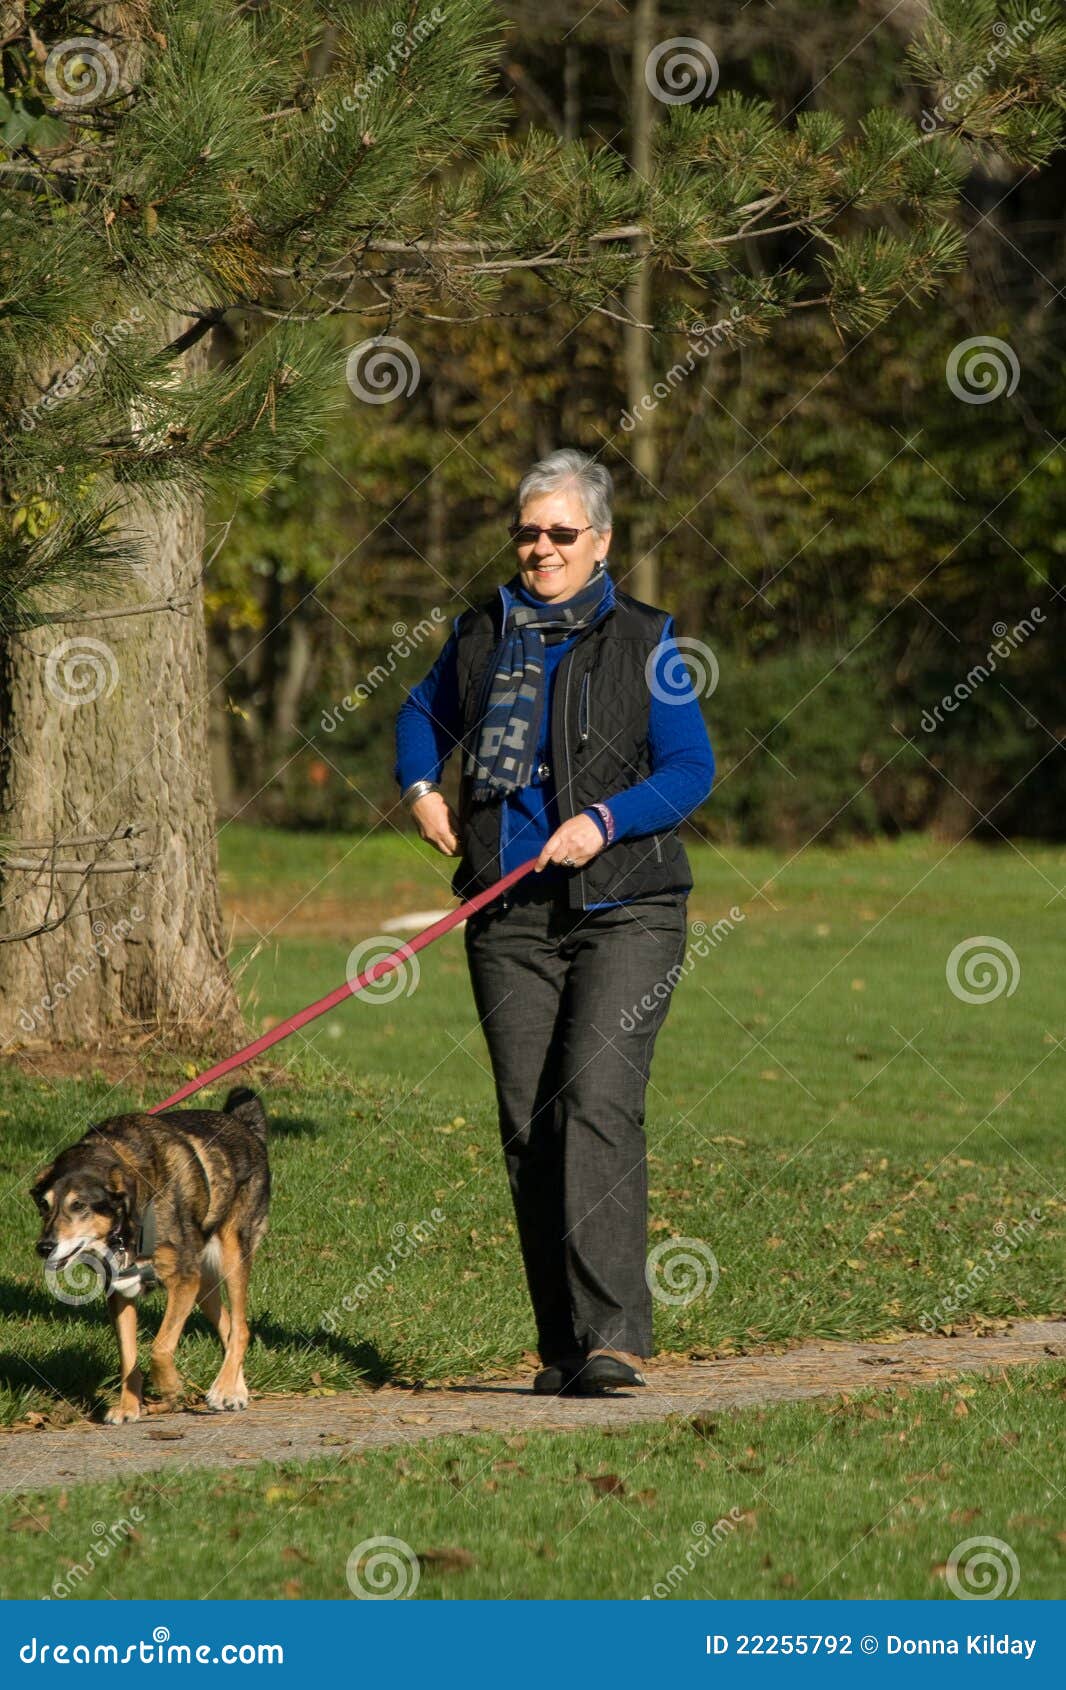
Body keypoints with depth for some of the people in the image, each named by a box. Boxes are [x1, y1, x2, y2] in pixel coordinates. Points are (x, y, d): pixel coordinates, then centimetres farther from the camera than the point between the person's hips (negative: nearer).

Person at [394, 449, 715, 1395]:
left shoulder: (642, 642, 1)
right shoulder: (481, 635, 12)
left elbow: (692, 769, -2)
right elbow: (424, 716, 30)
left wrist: (603, 821, -17)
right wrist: (421, 789, 10)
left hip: (623, 912, -4)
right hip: (512, 922, 4)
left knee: (597, 1101, -19)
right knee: (527, 1124, 2)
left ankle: (611, 1334, -25)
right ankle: (562, 1348, 9)